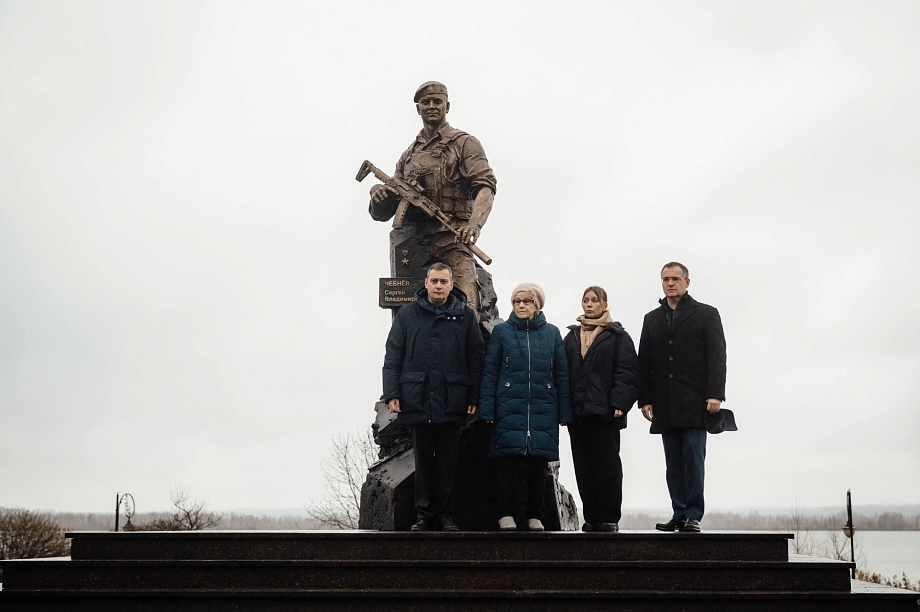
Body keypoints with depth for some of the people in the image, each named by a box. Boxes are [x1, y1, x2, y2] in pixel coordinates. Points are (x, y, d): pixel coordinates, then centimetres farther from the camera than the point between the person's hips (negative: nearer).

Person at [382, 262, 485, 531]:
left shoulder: (465, 315, 5)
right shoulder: (407, 314, 5)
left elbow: (476, 359, 4)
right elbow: (393, 356, 4)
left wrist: (474, 397, -2)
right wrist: (391, 393, -4)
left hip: (451, 403, 0)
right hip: (417, 400, 1)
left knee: (448, 461, 6)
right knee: (423, 460, 8)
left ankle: (445, 514, 15)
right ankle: (425, 514, 16)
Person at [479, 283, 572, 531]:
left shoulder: (552, 333, 8)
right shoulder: (501, 331, 4)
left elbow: (562, 375, 8)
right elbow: (490, 372, 1)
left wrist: (564, 412, 3)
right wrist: (487, 409, -6)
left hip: (543, 410, 2)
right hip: (509, 410, -1)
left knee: (538, 464, 5)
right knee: (507, 462, -1)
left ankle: (535, 516, 15)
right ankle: (506, 514, 10)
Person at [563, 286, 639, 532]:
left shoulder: (617, 336, 2)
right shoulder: (572, 337, 16)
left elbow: (628, 372, -5)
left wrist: (619, 403, -14)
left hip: (604, 411, -5)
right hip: (577, 411, 5)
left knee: (607, 465, -1)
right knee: (584, 466, 6)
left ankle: (609, 518, 5)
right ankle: (591, 517, 12)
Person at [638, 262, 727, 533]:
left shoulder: (706, 314, 7)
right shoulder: (652, 319, 18)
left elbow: (717, 357, -1)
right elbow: (644, 362, 14)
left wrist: (715, 394, -12)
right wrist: (645, 399, 4)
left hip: (694, 403, -4)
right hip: (665, 406, 4)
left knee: (693, 459, -7)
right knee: (673, 463, 4)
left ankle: (693, 516, -3)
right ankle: (679, 514, 7)